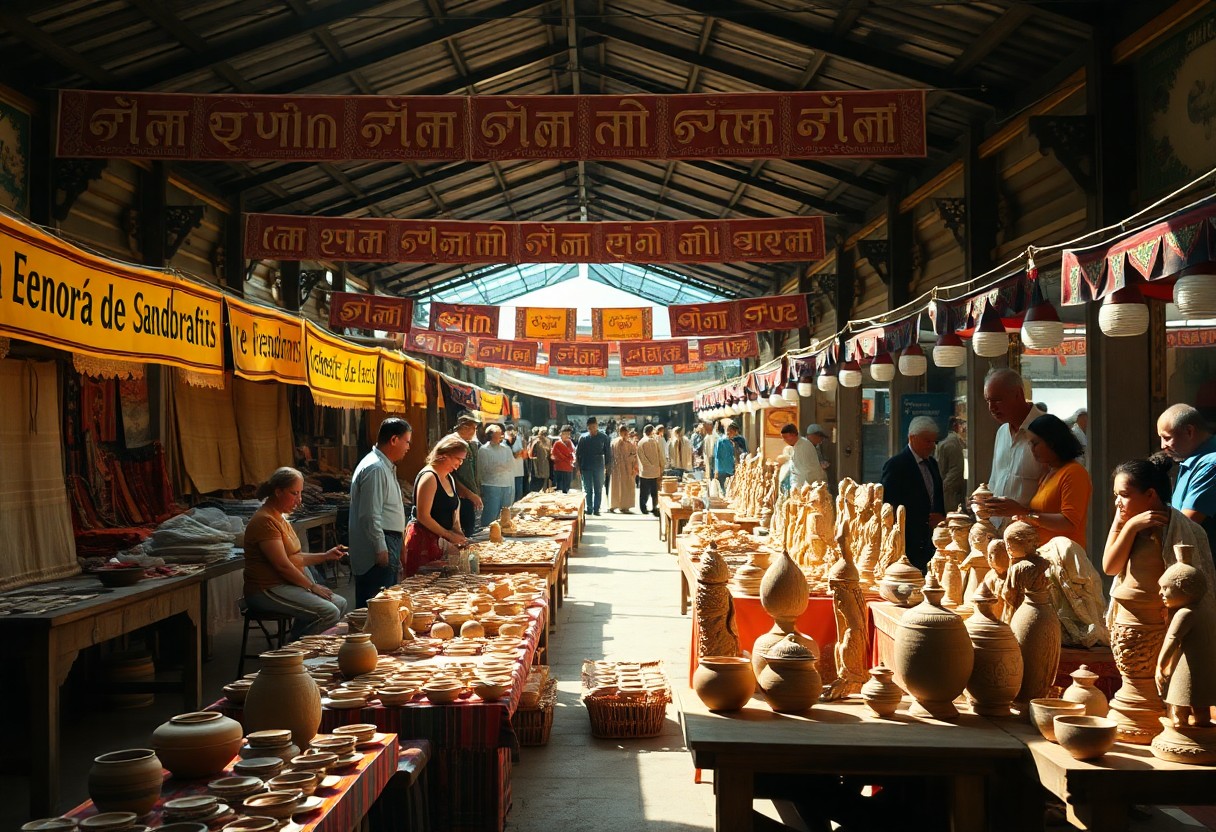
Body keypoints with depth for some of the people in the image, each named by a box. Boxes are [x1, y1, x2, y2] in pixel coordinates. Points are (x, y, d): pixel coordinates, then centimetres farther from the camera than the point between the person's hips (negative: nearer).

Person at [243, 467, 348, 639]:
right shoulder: (265, 521, -16)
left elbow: (295, 557, 19)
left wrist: (326, 556, 8)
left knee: (340, 603, 3)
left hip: (286, 585, 11)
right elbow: (283, 565, -19)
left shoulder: (280, 518, 17)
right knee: (329, 612, -23)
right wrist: (312, 586, -10)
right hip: (266, 591, -11)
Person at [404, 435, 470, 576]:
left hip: (438, 540, 9)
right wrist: (449, 535, -15)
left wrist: (458, 533, 4)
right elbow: (423, 516, -19)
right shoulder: (429, 477, -15)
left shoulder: (449, 478, 14)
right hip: (423, 539, -9)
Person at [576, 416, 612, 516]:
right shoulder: (583, 438, 1)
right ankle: (589, 509, 13)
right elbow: (578, 452, 6)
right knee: (587, 489, 6)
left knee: (598, 490, 0)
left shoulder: (603, 438, -1)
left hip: (599, 467, -1)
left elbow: (608, 452, 5)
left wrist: (607, 464, 0)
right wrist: (579, 465, 1)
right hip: (586, 468, 1)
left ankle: (596, 509, 4)